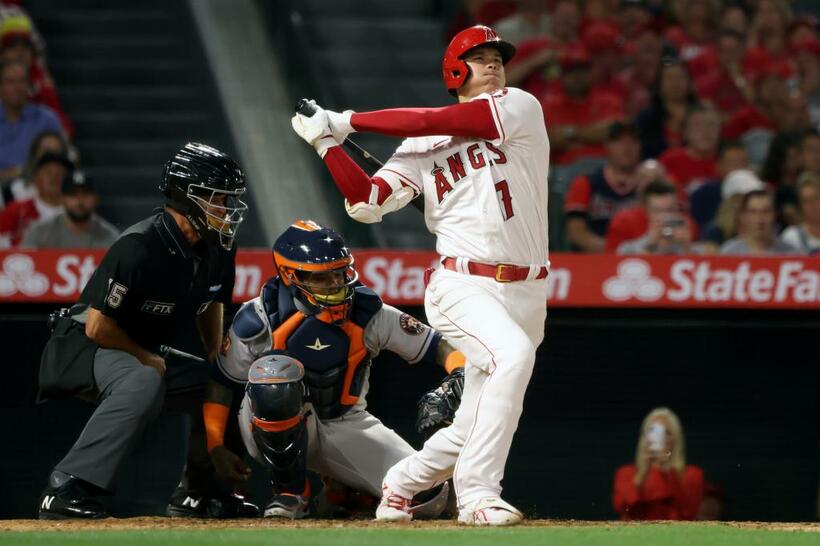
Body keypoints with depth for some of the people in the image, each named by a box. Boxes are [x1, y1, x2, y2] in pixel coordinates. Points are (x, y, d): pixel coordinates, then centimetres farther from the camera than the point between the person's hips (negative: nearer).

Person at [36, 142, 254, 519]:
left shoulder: (217, 248, -2)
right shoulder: (140, 247, -28)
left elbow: (211, 302, 19)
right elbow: (97, 326, -26)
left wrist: (217, 358, 8)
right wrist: (149, 359, -14)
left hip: (146, 354, 9)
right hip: (83, 347, -9)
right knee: (143, 383, -38)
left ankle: (198, 492, 21)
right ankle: (65, 489, -39)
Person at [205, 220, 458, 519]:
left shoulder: (368, 315, -8)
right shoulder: (260, 321, -14)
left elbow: (437, 346, -5)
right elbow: (222, 382, -3)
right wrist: (216, 447, -8)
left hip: (345, 427, 3)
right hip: (276, 435, -3)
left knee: (430, 497, -16)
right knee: (275, 370, -38)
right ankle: (289, 492, -18)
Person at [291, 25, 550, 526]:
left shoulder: (521, 108, 5)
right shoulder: (422, 147, 9)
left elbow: (436, 122, -4)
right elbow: (367, 202, 1)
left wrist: (347, 121, 3)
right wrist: (327, 143, -4)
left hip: (527, 293, 3)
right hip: (463, 286, -3)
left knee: (472, 429, 7)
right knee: (513, 354, -33)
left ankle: (400, 486, 34)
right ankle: (477, 495, -31)